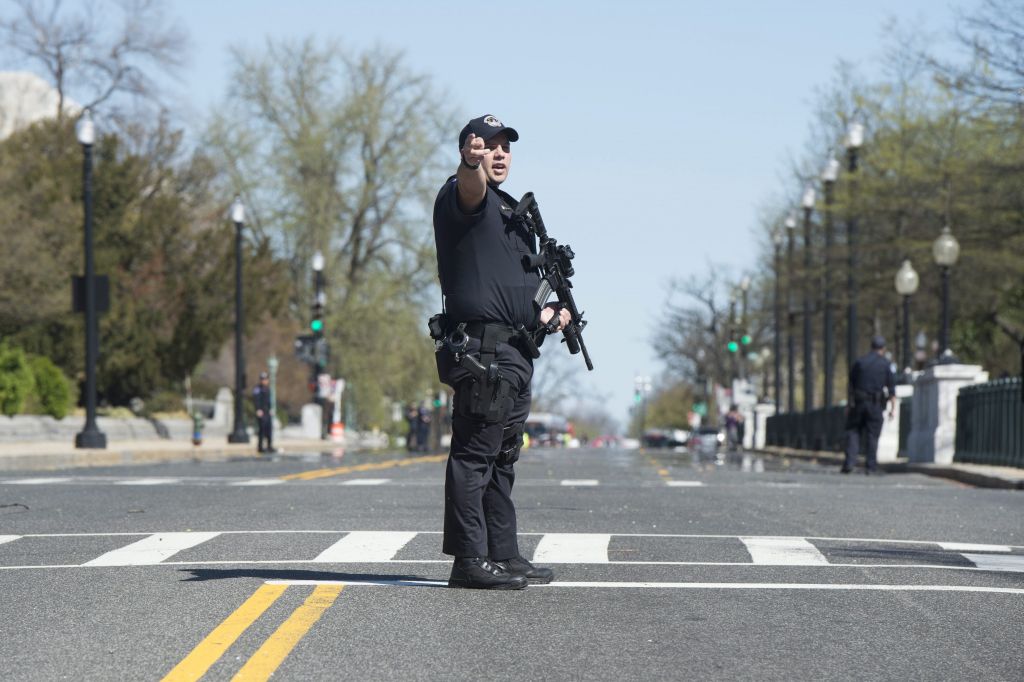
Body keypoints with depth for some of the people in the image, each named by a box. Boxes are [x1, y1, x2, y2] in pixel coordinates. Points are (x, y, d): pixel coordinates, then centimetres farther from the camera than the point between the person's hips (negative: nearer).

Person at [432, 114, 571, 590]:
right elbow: (469, 188, -30)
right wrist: (471, 163, -52)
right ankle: (469, 560, -11)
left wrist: (544, 312, 16)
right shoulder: (460, 198, -4)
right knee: (474, 455, -10)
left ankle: (504, 555, 19)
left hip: (515, 352, 10)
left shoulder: (510, 210, 24)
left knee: (502, 459, 13)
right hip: (480, 349, -10)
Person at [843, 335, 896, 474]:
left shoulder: (859, 362, 5)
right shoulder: (885, 364, 1)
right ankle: (871, 466, 3)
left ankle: (850, 462, -7)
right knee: (873, 434, 5)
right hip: (876, 404, -1)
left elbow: (851, 385, 6)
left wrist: (849, 404, 11)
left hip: (858, 401, 1)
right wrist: (893, 408, -1)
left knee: (853, 431, 6)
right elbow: (891, 387, -2)